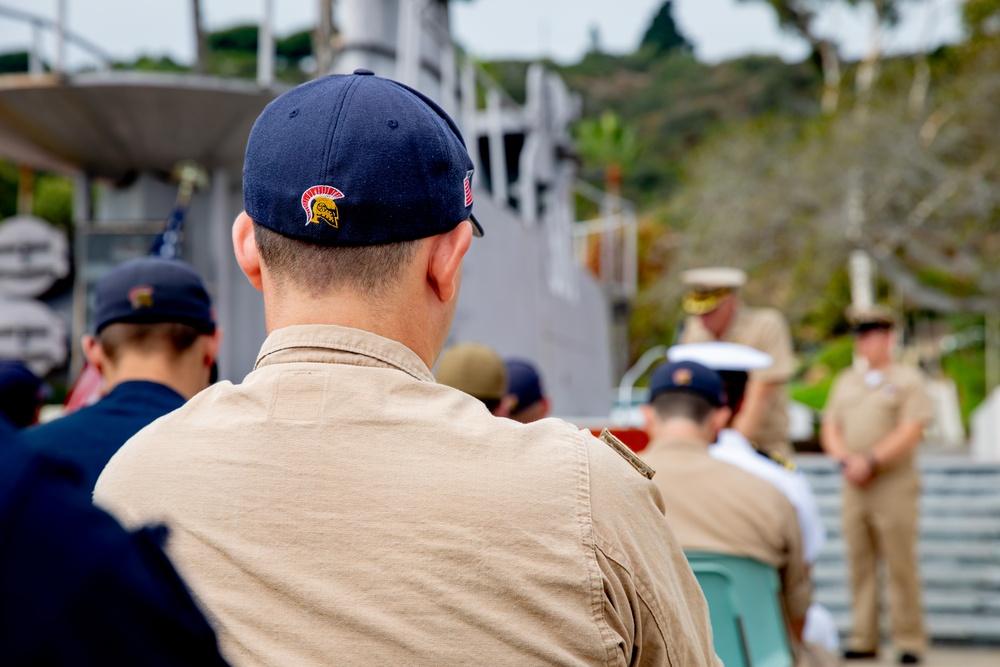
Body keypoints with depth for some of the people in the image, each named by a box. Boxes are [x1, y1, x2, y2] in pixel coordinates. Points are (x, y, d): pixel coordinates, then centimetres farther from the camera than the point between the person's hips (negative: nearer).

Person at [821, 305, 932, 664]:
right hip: (854, 486, 5)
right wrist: (847, 458, -6)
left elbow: (912, 431, -10)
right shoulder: (846, 381, 17)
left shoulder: (908, 380, 1)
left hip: (895, 484, -5)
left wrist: (871, 461, -16)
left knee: (900, 565, -4)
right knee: (859, 564, 4)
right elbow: (830, 429, 13)